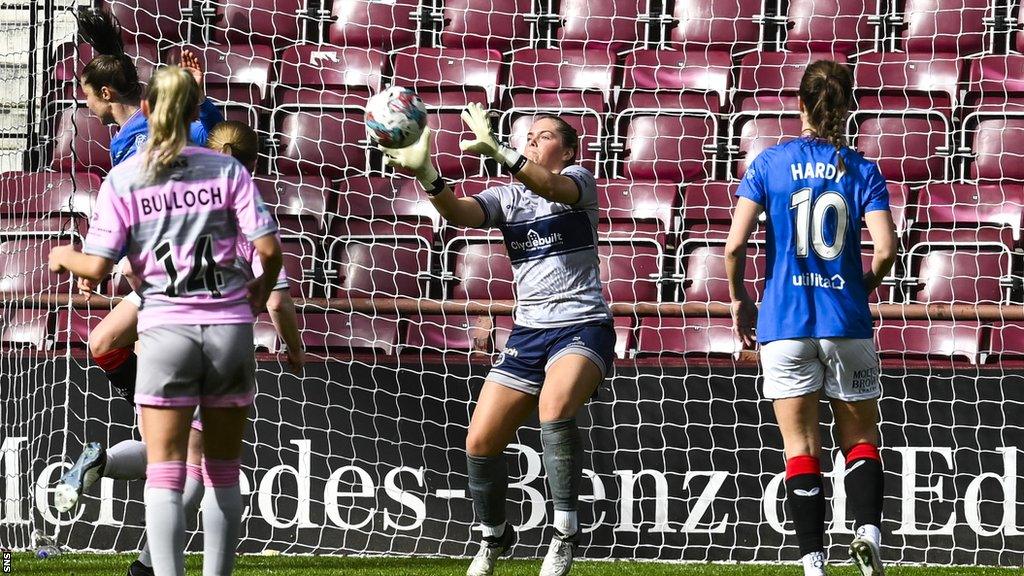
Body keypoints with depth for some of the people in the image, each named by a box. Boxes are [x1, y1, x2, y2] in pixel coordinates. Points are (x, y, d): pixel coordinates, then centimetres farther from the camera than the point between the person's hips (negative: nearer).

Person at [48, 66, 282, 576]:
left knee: (165, 474, 0)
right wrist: (262, 290, 16)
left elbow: (96, 267, -5)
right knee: (223, 473, 12)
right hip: (230, 327, 1)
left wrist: (64, 256, 17)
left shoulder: (123, 179, -1)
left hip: (165, 329, -1)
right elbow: (268, 247, -5)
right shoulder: (227, 170, 2)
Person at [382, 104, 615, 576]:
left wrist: (499, 152, -42)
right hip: (528, 331, 6)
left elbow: (552, 186, -26)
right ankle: (493, 538, 24)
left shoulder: (579, 180, -1)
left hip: (583, 327, -6)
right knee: (480, 443, -2)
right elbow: (459, 213, -9)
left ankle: (565, 533, -23)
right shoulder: (506, 197, 11)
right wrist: (427, 175, -30)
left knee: (554, 407, -35)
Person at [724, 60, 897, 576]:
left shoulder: (769, 164, 0)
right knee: (860, 438, 12)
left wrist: (739, 298, 10)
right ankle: (868, 530, -12)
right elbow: (885, 249, -11)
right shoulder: (862, 171, 0)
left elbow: (734, 246, -7)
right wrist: (864, 285, 10)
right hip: (846, 322, 0)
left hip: (784, 321, 0)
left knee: (801, 447, 5)